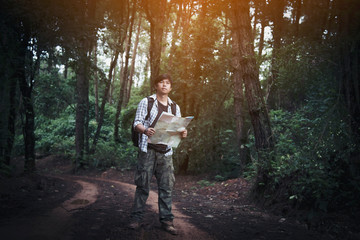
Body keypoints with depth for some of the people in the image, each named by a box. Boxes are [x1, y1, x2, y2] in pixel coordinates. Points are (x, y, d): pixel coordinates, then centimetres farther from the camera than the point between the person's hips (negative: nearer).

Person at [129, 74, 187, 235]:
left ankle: (166, 220, 9)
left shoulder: (175, 107, 16)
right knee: (143, 185, 0)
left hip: (165, 152, 3)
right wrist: (145, 130, -23)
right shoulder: (146, 102, 5)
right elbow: (137, 123, -1)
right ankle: (137, 218, 10)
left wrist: (182, 133, -9)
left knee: (166, 186, 1)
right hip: (148, 149, -3)